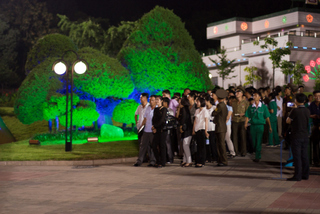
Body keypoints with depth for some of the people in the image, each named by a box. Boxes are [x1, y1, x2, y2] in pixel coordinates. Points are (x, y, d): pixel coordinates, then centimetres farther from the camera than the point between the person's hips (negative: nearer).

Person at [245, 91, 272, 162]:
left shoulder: (263, 107, 1)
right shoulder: (250, 107, 7)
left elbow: (267, 117, 4)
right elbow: (247, 116, 4)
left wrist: (270, 126, 4)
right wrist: (246, 123, -12)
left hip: (260, 125, -3)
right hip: (253, 125, 3)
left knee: (258, 142, -6)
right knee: (254, 142, 6)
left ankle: (258, 157, -2)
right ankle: (258, 154, 26)